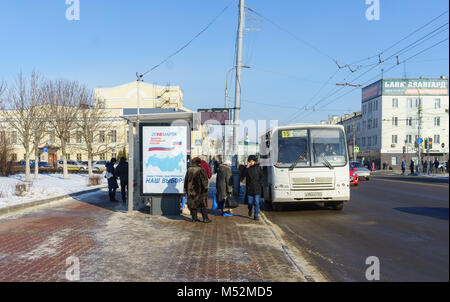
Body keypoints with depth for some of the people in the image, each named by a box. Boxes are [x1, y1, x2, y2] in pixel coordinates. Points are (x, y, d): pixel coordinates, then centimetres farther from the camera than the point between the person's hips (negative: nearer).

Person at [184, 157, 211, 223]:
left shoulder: (189, 170, 3)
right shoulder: (200, 170, -13)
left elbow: (186, 180, 9)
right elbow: (204, 179, -13)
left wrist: (186, 189, 17)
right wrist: (206, 187, -3)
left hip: (190, 190, 4)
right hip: (199, 190, -4)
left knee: (193, 204, 11)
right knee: (203, 204, 4)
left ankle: (194, 218, 14)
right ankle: (205, 218, 3)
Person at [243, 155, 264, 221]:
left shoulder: (258, 168, 2)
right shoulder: (247, 168, 5)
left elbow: (262, 177, 6)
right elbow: (243, 175, -10)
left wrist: (260, 184, -5)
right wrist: (247, 168, -18)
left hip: (257, 188, -1)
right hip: (249, 188, 1)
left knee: (256, 202, -4)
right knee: (250, 202, 6)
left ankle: (256, 215, 2)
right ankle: (250, 210, 38)